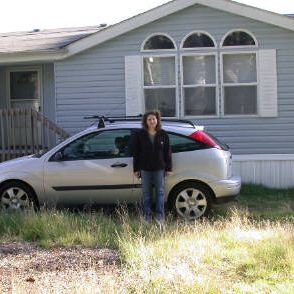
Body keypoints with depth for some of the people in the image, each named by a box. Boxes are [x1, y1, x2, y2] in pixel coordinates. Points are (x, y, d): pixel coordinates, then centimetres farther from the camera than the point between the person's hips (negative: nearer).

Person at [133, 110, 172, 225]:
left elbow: (167, 152, 4)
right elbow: (136, 152, 1)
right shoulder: (140, 135, -1)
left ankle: (159, 215, 8)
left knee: (160, 192, 2)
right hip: (145, 168, 0)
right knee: (146, 193, 7)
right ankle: (147, 215, 16)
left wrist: (168, 168, 1)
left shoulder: (163, 135, 1)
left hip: (159, 168, 0)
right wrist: (136, 169, -1)